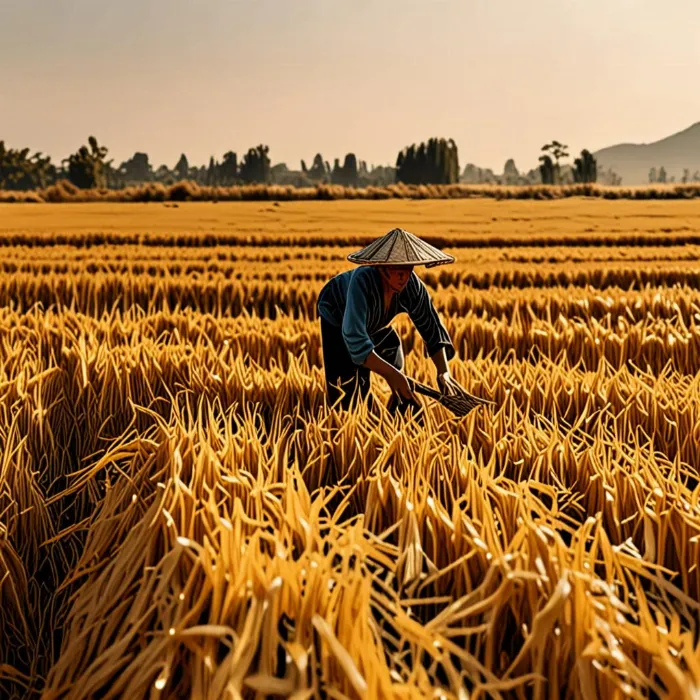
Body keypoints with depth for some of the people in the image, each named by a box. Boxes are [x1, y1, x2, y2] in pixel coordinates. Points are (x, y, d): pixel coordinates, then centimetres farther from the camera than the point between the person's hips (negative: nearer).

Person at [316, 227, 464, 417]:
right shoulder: (362, 281, -46)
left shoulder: (412, 286, -31)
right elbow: (354, 338, -51)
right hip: (337, 314, -5)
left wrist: (444, 371, -39)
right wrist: (391, 374, -55)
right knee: (347, 385, -14)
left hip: (374, 322, 5)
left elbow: (432, 327, -24)